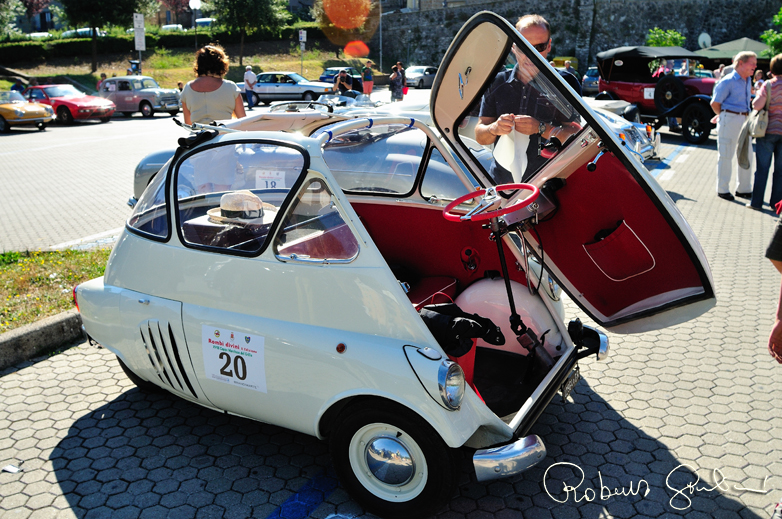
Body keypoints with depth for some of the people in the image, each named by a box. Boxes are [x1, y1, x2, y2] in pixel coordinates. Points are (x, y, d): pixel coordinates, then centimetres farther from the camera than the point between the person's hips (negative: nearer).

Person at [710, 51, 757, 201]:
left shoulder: (748, 80, 13)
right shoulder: (728, 81, -11)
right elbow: (715, 103, -8)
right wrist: (724, 117, 1)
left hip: (745, 120, 8)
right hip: (730, 120, -8)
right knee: (726, 156, 0)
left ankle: (743, 189, 22)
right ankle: (722, 189, 10)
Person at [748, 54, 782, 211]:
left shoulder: (769, 85, -9)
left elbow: (757, 105, -17)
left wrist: (758, 94, 2)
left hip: (768, 130, -2)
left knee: (762, 168, 3)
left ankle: (756, 202, 5)